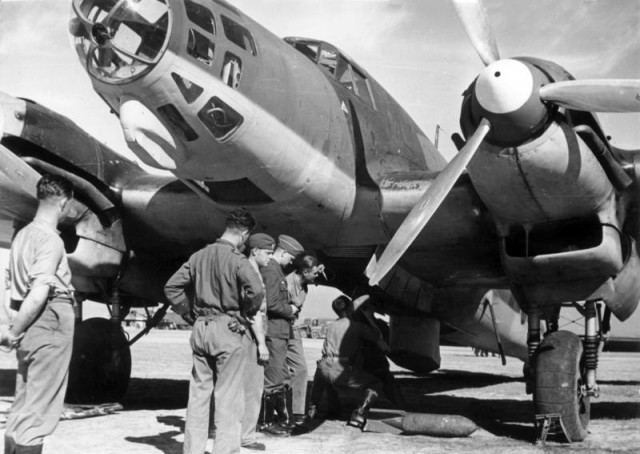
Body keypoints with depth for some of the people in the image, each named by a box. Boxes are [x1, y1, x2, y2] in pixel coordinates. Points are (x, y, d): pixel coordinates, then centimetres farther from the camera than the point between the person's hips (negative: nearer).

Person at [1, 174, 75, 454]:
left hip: (31, 330, 8)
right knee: (39, 410, -2)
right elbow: (39, 294, -23)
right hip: (51, 324, -8)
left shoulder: (23, 235, 11)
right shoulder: (51, 240, -15)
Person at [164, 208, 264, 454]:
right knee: (228, 396, 2)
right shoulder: (237, 259, -12)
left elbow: (171, 287, 8)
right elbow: (256, 291, -25)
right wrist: (245, 314, -8)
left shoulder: (199, 256, 7)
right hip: (229, 331, -6)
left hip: (201, 329, 6)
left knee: (198, 392, 13)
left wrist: (189, 313, 11)